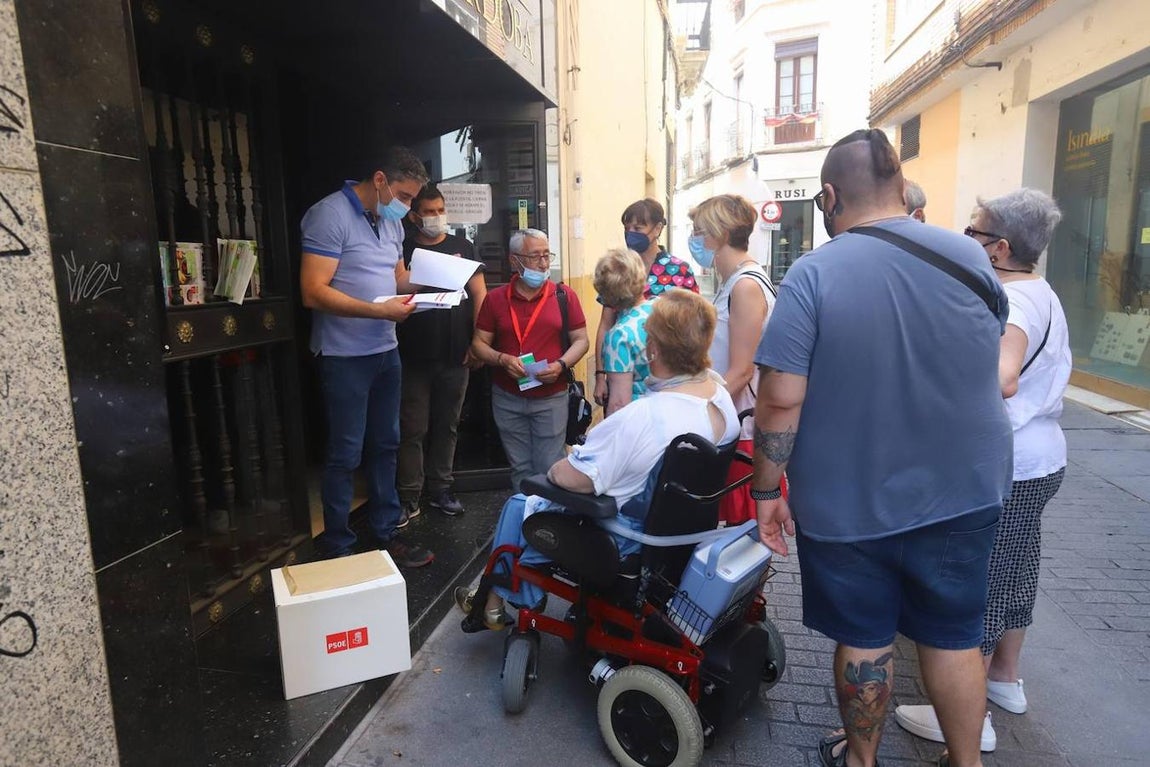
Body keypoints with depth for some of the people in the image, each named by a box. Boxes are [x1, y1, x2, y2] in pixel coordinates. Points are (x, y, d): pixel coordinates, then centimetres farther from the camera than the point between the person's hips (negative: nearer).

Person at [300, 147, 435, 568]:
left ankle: (386, 534, 29)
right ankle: (337, 550, 16)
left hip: (385, 351, 8)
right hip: (345, 357, -8)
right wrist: (380, 310, -24)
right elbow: (313, 293, -22)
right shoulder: (330, 214, -15)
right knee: (345, 455, 1)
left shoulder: (391, 221, 11)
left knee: (385, 446, 15)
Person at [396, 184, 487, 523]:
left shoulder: (462, 248, 8)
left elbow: (479, 294, 5)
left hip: (455, 355, 2)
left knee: (447, 426, 11)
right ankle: (408, 498, 9)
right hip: (414, 356, -2)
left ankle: (440, 489, 23)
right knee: (413, 430, 0)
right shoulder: (404, 251, 4)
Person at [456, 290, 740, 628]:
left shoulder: (642, 417, -34)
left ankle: (495, 601, 34)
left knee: (517, 508, 14)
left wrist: (555, 469, -6)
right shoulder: (721, 394, -9)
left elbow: (573, 478, -29)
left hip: (628, 535, -8)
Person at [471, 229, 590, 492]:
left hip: (551, 397, -1)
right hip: (507, 398, 1)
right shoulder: (495, 298, 3)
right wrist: (502, 359, -14)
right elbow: (479, 344, 5)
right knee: (520, 469, 11)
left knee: (550, 469, 2)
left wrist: (561, 364, -15)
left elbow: (580, 340, 3)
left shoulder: (564, 295, 0)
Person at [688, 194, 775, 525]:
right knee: (736, 520, 15)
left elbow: (741, 371, -20)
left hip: (743, 429, -9)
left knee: (743, 523, 1)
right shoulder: (732, 282, 13)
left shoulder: (746, 286, -17)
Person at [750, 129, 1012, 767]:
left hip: (848, 504, -3)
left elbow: (781, 398, -20)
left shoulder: (813, 273, -16)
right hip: (962, 497, 3)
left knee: (863, 640, 15)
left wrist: (766, 489, -9)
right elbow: (993, 363, 13)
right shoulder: (969, 255, -3)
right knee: (953, 638, 19)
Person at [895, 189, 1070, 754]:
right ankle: (1005, 678, 39)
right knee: (1013, 570, 21)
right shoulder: (1042, 295, 10)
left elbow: (1001, 379, -42)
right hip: (1039, 458, 10)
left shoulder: (1005, 302, -23)